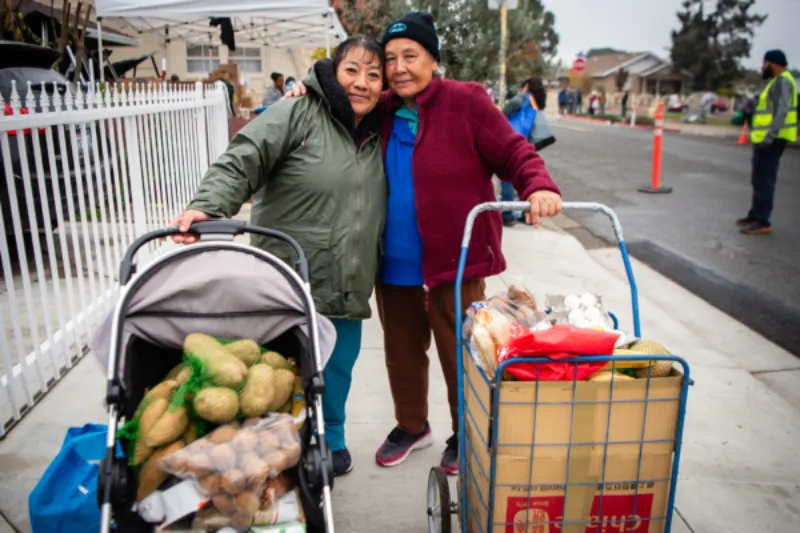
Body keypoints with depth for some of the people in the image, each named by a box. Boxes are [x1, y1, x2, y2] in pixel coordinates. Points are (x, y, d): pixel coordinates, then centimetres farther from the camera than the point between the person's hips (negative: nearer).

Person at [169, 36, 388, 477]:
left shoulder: (378, 134, 11)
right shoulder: (298, 114, -9)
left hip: (347, 290, 6)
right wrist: (207, 206, -33)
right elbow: (240, 164, -17)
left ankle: (330, 442, 42)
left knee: (338, 368, 16)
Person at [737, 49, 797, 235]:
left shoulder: (782, 81, -13)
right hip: (766, 138, 11)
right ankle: (756, 216, 25)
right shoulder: (777, 81, 21)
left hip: (770, 140, -11)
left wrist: (769, 136, -29)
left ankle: (763, 222, -11)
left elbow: (782, 111, -23)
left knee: (764, 180, -11)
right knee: (760, 179, 16)